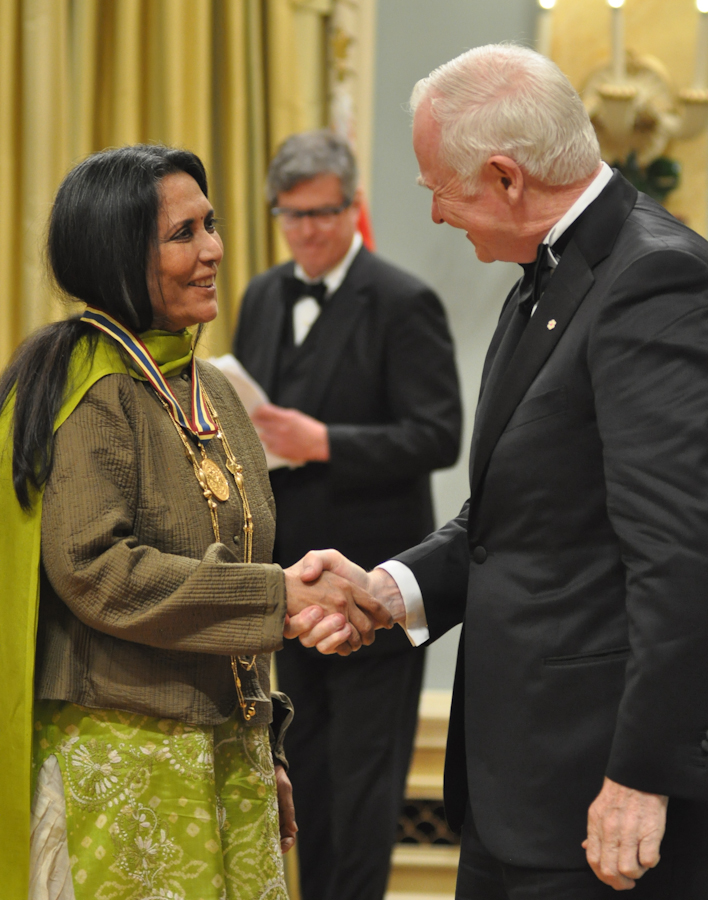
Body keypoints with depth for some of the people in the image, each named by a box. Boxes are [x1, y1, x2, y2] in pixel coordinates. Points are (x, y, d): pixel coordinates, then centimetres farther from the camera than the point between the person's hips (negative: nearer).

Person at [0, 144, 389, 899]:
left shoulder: (211, 391, 15)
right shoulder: (90, 391, -11)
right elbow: (94, 570, -20)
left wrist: (265, 753, 19)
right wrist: (279, 597, -19)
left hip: (229, 754, 8)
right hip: (120, 761, -7)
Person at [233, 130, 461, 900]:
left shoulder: (403, 304, -11)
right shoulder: (262, 297, 12)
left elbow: (438, 436, -17)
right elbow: (242, 409, 21)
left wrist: (324, 443, -25)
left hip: (370, 583, -7)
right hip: (292, 576, 7)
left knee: (363, 771, -1)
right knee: (306, 765, 15)